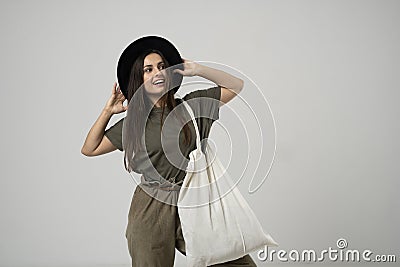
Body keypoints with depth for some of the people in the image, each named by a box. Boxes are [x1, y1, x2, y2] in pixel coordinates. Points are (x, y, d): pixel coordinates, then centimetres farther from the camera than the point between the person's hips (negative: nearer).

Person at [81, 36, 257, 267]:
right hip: (150, 211, 0)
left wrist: (198, 70, 2)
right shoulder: (133, 122, 7)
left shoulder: (190, 106, 5)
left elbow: (236, 86, 9)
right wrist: (108, 111, 5)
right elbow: (89, 149, 12)